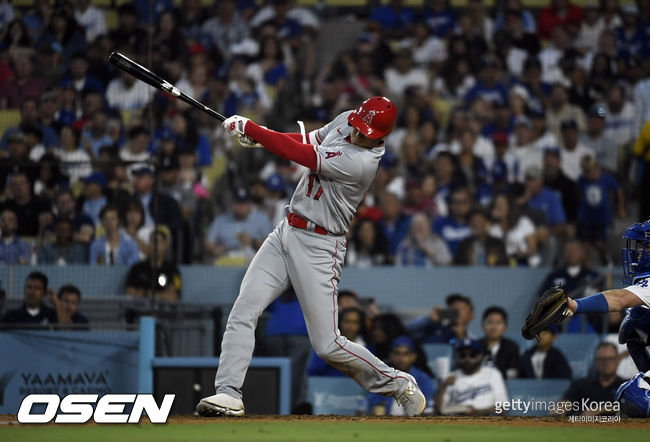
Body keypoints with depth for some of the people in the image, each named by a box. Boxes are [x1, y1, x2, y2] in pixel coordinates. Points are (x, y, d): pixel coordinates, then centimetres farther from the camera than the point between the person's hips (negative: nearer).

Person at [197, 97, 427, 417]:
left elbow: (300, 154, -26)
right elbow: (309, 141, 14)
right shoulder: (345, 121, 0)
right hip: (286, 233, 8)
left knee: (326, 345, -3)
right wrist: (261, 137, -6)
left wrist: (248, 128, -19)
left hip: (318, 248, -8)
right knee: (243, 312, -6)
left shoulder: (361, 162, -26)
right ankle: (228, 393, -7)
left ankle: (399, 385, 15)